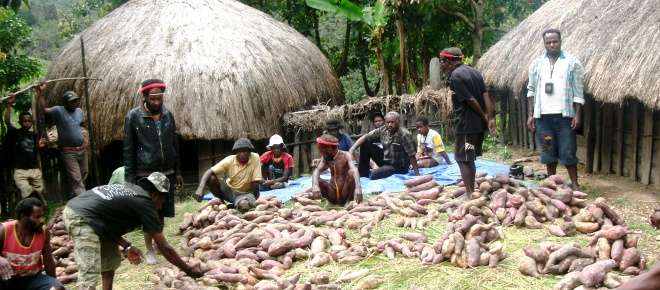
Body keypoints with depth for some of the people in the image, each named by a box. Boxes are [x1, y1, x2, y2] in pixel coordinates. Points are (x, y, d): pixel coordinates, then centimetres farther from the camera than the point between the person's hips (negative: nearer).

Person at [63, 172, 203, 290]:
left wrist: (126, 247, 13)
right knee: (90, 275, -13)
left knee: (111, 259, 21)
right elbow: (164, 247, -1)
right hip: (82, 219, -10)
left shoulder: (130, 189, 20)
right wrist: (189, 270, 8)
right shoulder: (145, 203, -2)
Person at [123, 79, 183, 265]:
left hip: (167, 173, 4)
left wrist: (177, 171, 12)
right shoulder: (133, 116, -8)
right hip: (145, 174, -4)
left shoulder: (168, 115, 4)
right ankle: (150, 250, 15)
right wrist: (130, 178, -10)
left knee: (162, 213, 12)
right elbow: (128, 150, -6)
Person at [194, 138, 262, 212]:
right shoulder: (230, 160, -16)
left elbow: (256, 182, -15)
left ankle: (233, 205, -1)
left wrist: (254, 199, -17)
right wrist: (201, 188, -37)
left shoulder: (255, 158, -20)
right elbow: (210, 172, -23)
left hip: (244, 194, -2)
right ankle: (221, 201, 2)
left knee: (244, 205, -38)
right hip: (228, 190, 2)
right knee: (211, 178, -23)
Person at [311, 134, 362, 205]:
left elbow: (354, 170, -28)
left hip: (346, 195, -3)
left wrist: (358, 188, -48)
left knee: (351, 172, -27)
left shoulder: (346, 155, -10)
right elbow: (317, 171, -13)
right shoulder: (326, 158, 3)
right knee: (316, 180, -15)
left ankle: (349, 201, -18)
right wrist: (315, 186, -36)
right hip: (333, 197, 3)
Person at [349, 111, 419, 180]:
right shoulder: (382, 130, -8)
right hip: (385, 161, 6)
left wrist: (417, 174, -23)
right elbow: (365, 137, -8)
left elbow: (411, 156, -23)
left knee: (372, 174, -29)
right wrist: (352, 149, -19)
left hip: (398, 167, -6)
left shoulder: (405, 135, -24)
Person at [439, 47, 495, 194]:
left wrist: (484, 117, -5)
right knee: (469, 159, 18)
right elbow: (486, 95, 5)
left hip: (465, 125, -9)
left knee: (463, 160, -2)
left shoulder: (455, 76, -13)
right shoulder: (474, 71, 12)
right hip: (479, 124, 9)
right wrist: (490, 118, -1)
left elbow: (470, 100, -16)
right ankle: (472, 191, 25)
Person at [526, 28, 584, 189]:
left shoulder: (572, 62, 0)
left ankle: (574, 184, 9)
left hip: (565, 115, -3)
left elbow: (578, 91, -1)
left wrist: (578, 115, -8)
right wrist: (531, 115, 4)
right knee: (548, 151, 10)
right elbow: (531, 90, 10)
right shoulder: (537, 64, 8)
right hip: (543, 115, 3)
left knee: (568, 152, 0)